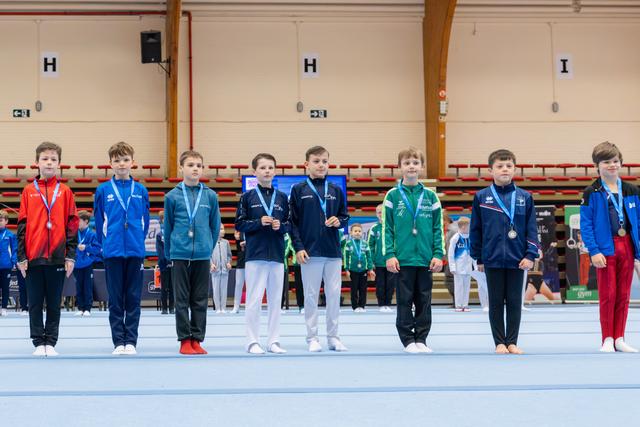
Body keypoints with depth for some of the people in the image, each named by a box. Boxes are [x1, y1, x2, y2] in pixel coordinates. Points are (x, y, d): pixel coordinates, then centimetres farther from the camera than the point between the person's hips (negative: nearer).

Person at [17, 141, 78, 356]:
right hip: (33, 257, 0)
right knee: (35, 303, 5)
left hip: (57, 257, 0)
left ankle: (50, 342, 14)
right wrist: (21, 256, -1)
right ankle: (38, 343, 13)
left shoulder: (65, 192, 4)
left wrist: (71, 256, -1)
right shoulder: (29, 191, 5)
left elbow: (72, 225, 4)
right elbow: (22, 225, 4)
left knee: (54, 304, 6)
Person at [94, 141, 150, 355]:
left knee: (133, 299, 4)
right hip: (113, 252, -1)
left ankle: (131, 341, 10)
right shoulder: (103, 190, 1)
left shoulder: (141, 191, 5)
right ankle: (118, 342, 10)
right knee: (116, 300, 4)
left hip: (135, 251, 1)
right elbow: (99, 222, 7)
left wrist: (139, 242, 9)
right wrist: (105, 243, 5)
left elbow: (145, 221, 11)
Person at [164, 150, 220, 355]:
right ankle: (184, 340, 10)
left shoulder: (210, 196, 2)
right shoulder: (172, 196, -1)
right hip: (179, 255, -1)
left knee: (200, 300, 6)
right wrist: (169, 253, 10)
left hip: (202, 255, 1)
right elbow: (167, 227, 7)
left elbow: (215, 226, 11)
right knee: (182, 300, 4)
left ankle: (197, 339, 13)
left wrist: (209, 246, 11)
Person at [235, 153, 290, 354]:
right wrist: (259, 222, -13)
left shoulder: (282, 197, 9)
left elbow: (290, 224, 12)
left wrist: (280, 226, -9)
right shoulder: (247, 197, 2)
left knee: (275, 300, 7)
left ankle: (273, 341, 14)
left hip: (277, 255, 3)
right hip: (255, 256, -3)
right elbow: (239, 224, 0)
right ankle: (253, 341, 4)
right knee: (254, 300, -3)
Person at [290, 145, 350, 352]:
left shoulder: (336, 190, 8)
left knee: (334, 294, 5)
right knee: (311, 296, 3)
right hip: (310, 251, -3)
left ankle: (333, 336, 14)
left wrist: (339, 221, -8)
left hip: (333, 251, 3)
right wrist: (298, 247, -8)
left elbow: (345, 216, 16)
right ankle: (312, 338, 10)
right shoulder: (298, 190, 0)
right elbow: (293, 221, -1)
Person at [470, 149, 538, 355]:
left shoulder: (525, 198, 2)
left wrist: (530, 255, -5)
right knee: (496, 302, 6)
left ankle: (512, 342, 14)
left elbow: (531, 229, 3)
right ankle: (500, 342, 14)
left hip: (517, 259, 1)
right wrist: (478, 258, 5)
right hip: (492, 259, -1)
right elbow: (475, 229, 5)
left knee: (515, 302, 6)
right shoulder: (481, 197, 0)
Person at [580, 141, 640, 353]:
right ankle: (607, 339, 7)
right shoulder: (591, 193, -4)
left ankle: (619, 338, 15)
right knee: (608, 294, -1)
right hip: (606, 248, -4)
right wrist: (594, 251, -15)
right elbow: (585, 225, -7)